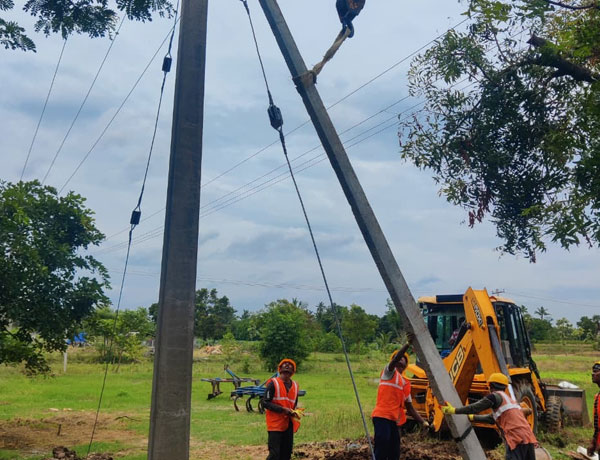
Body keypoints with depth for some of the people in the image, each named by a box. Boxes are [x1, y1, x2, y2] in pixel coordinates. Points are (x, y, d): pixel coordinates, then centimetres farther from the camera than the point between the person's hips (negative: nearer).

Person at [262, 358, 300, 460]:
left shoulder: (295, 385, 12)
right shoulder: (273, 383, -6)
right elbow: (265, 403, -11)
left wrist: (294, 413, 3)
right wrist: (282, 409, -19)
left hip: (289, 424, 6)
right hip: (275, 424, -6)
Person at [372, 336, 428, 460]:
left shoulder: (406, 384, 21)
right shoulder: (389, 372, 4)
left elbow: (410, 408, 22)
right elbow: (396, 357, -18)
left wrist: (423, 422, 13)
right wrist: (408, 344, -26)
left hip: (394, 420, 8)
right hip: (382, 417, -8)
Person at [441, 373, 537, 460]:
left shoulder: (495, 396, 1)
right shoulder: (509, 398, 29)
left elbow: (475, 407, -4)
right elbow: (491, 419, 33)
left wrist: (454, 410, 0)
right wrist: (472, 417, 37)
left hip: (517, 439, -9)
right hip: (529, 438, 9)